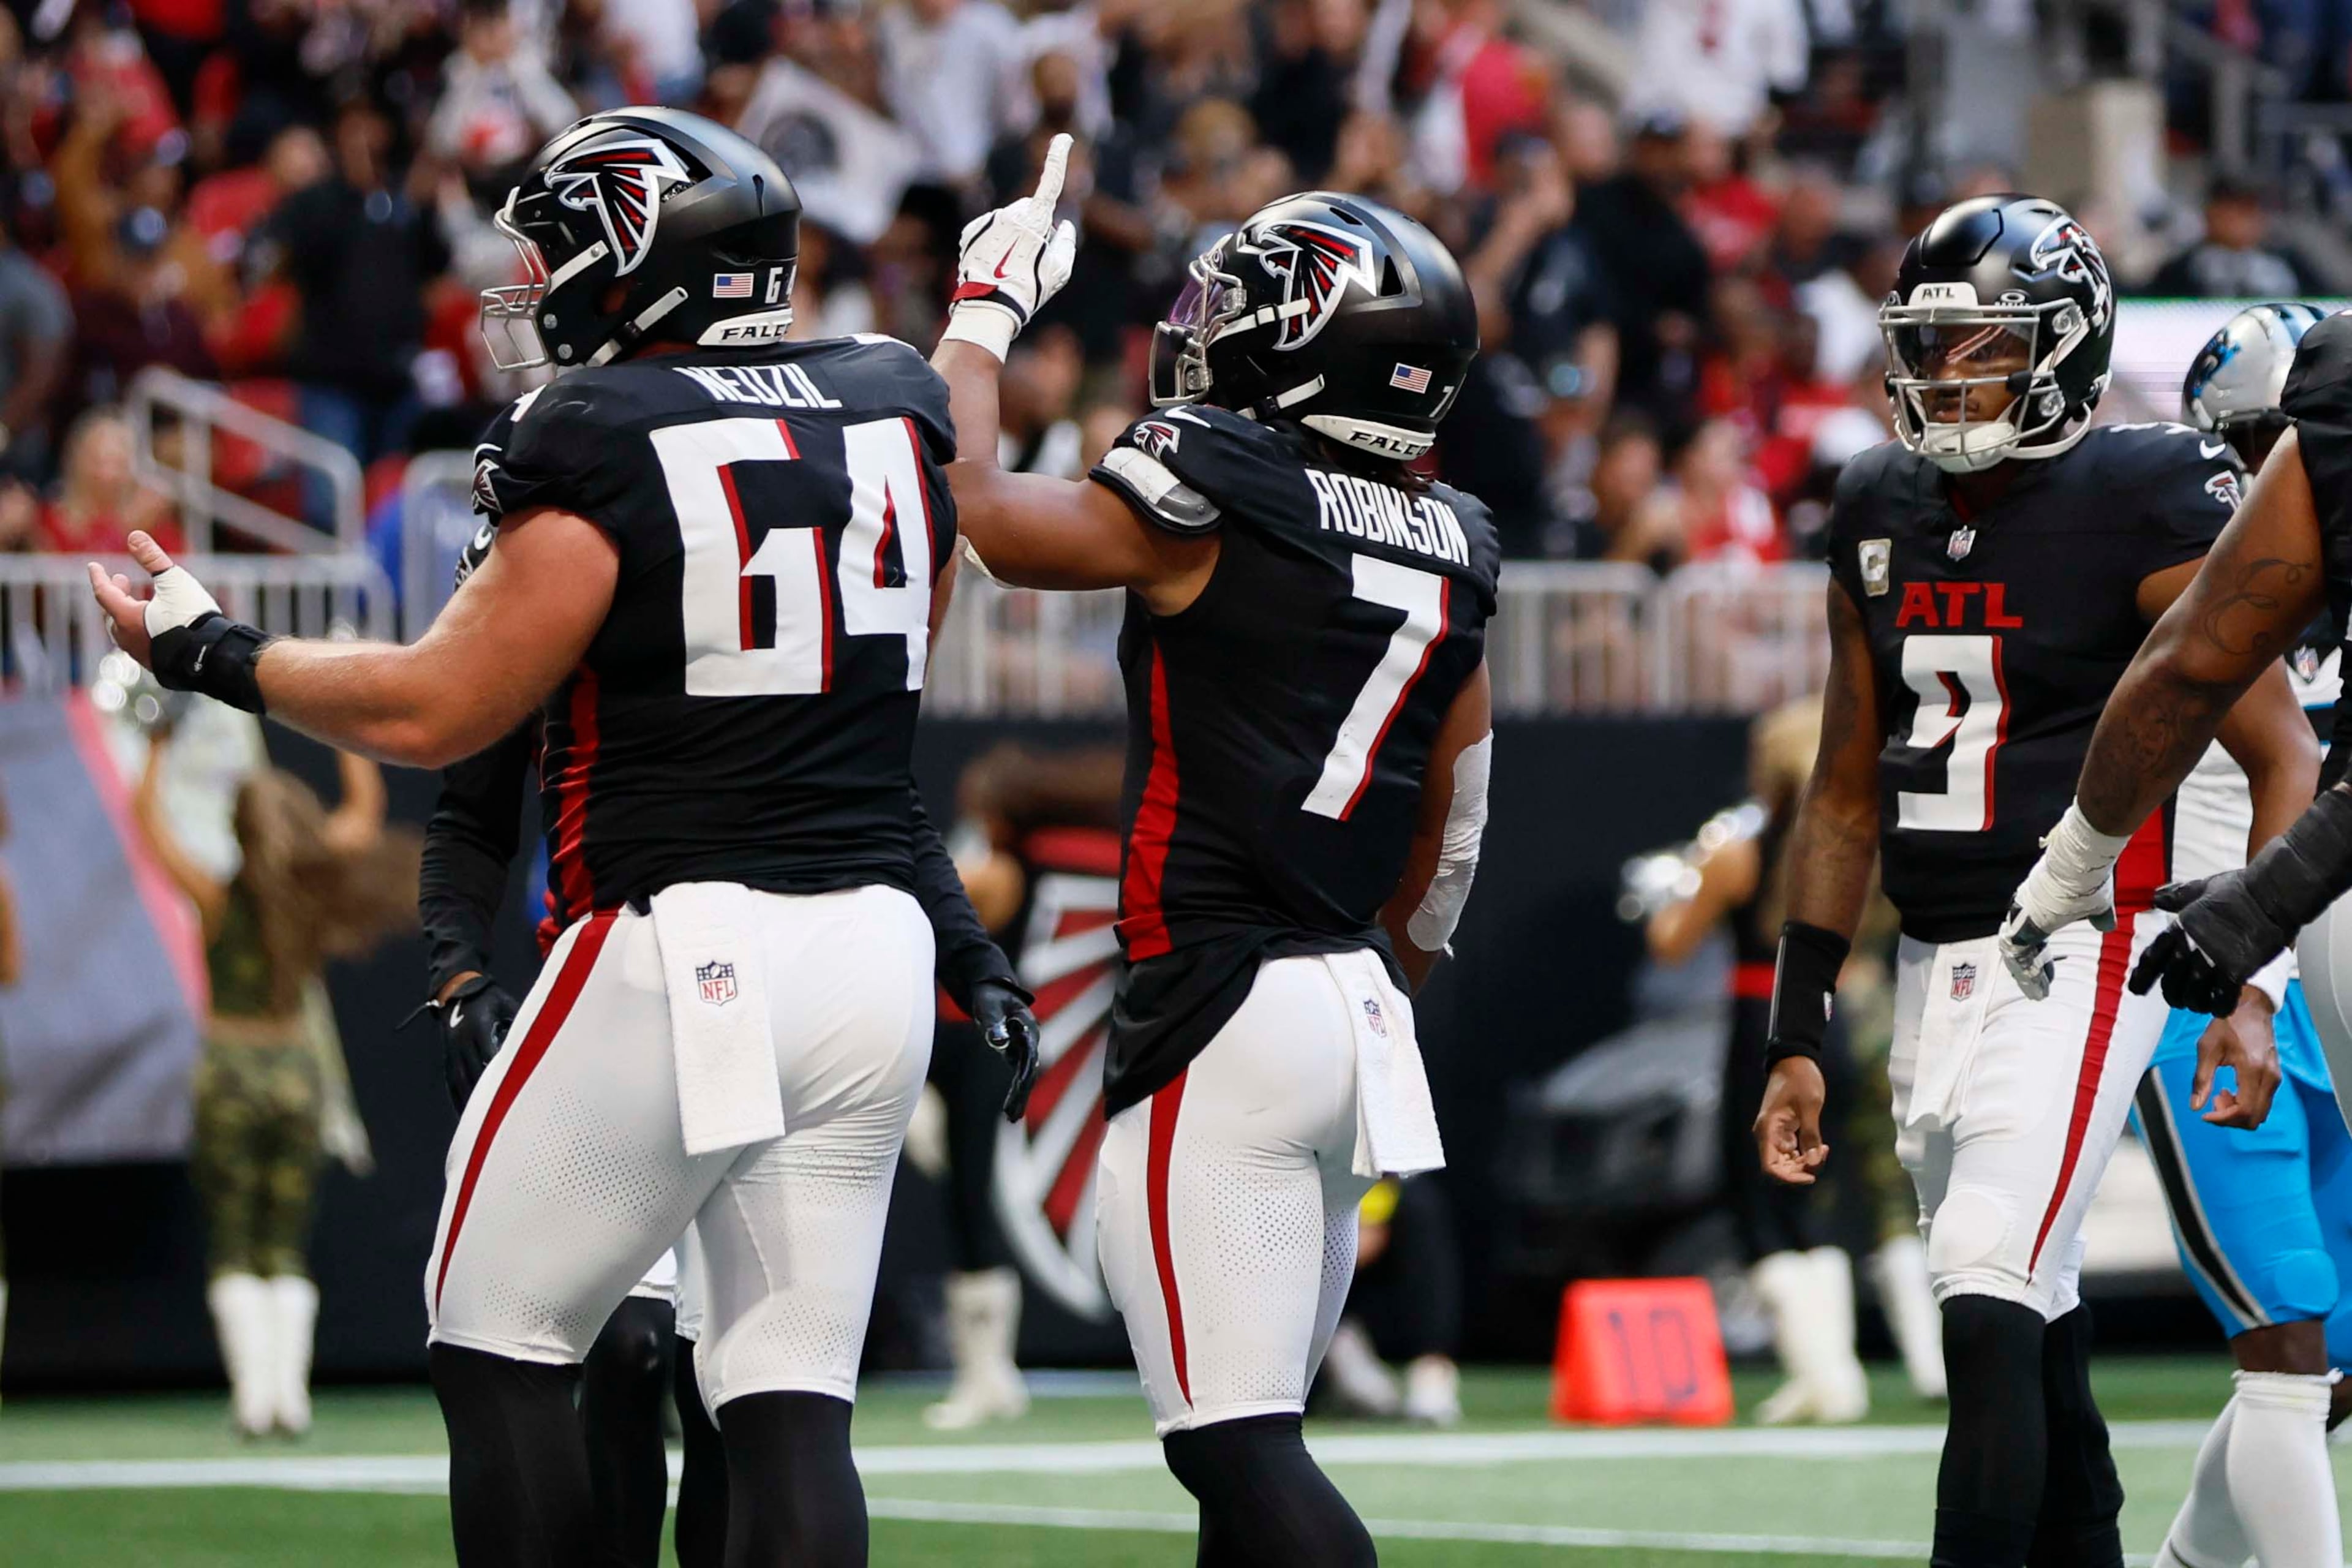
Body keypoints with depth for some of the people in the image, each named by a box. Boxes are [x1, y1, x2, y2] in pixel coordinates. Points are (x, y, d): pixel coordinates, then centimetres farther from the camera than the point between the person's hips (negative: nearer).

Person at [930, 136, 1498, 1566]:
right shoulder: (1449, 560, 11)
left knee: (1237, 1442, -10)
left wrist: (985, 311, 13)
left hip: (1221, 1013, -8)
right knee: (1256, 1433, 16)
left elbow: (968, 506, 1)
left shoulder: (1211, 503, -10)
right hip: (1359, 1005, 8)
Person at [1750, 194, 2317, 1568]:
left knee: (1991, 1310, -18)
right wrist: (1797, 1035, 16)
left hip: (2076, 961, -7)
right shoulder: (1884, 514, 12)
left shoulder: (2145, 505, -8)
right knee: (2032, 1329, 11)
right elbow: (1847, 795, 19)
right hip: (1935, 971, 7)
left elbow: (2284, 758, -7)